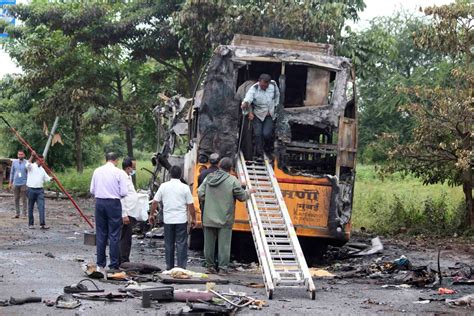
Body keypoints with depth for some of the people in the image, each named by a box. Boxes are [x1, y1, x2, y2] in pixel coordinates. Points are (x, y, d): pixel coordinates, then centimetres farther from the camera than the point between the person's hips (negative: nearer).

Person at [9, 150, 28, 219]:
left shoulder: (26, 163, -3)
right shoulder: (14, 162, 7)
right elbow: (12, 172, 12)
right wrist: (10, 182, 10)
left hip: (23, 184, -3)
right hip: (15, 183, 3)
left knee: (24, 199, -2)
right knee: (16, 199, 7)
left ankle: (24, 214, 2)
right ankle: (17, 214, 13)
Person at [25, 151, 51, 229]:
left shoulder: (42, 169, 17)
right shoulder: (31, 167, -1)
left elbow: (47, 178, 17)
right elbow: (28, 164, -25)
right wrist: (32, 156, -36)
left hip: (40, 190, 4)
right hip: (31, 189, -4)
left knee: (41, 207, -7)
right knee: (30, 207, 4)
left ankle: (42, 224, -12)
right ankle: (31, 224, 13)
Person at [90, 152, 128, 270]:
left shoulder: (97, 171, 5)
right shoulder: (119, 173, -7)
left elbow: (92, 190, 8)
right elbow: (124, 192, -9)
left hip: (99, 202, 4)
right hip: (113, 203, -4)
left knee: (101, 234, 11)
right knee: (114, 235, 1)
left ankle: (100, 264, 15)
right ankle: (114, 265, 1)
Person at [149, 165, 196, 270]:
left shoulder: (163, 186, 1)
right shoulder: (185, 187, -5)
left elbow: (155, 202, 3)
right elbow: (190, 205, -5)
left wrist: (152, 215, 15)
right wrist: (193, 219, 5)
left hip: (168, 219, 2)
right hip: (181, 219, -2)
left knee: (169, 244, 11)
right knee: (181, 244, 1)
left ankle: (169, 266, 14)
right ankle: (181, 267, -3)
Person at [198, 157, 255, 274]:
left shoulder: (209, 178, 3)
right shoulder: (232, 180, -10)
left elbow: (200, 194, 4)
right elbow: (241, 197, -4)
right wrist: (249, 192, 16)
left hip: (209, 218, 4)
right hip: (224, 220, -4)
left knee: (209, 244, 11)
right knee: (224, 245, 2)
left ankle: (210, 266, 17)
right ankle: (223, 268, 2)